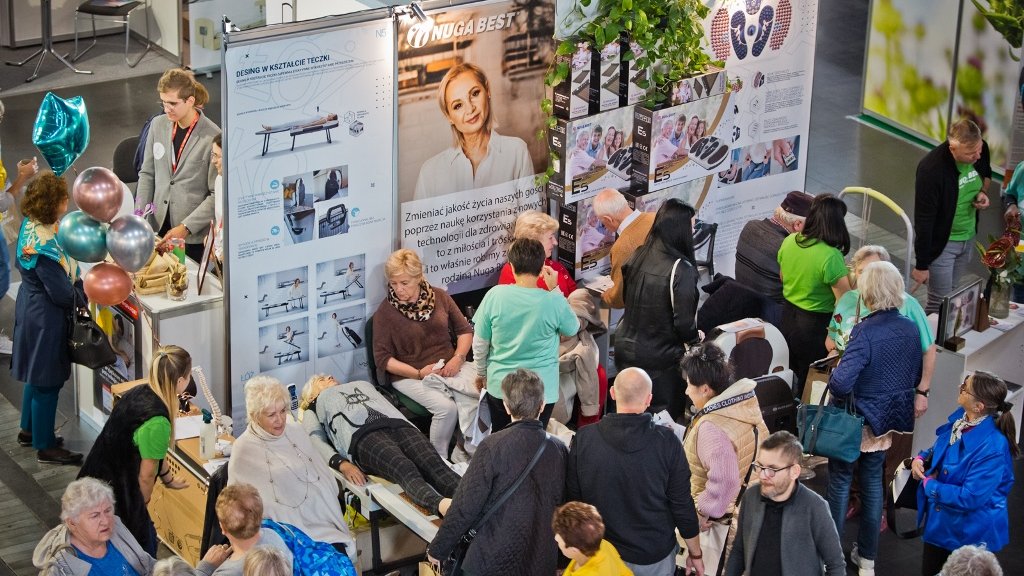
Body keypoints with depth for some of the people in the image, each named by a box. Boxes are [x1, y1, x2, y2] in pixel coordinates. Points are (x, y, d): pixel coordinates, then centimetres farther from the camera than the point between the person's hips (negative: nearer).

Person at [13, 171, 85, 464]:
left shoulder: (30, 225, -4)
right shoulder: (44, 247, -31)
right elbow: (62, 294, -26)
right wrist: (86, 293, -6)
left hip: (31, 306, 10)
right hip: (46, 318, -10)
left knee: (37, 375, 24)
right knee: (47, 381, 5)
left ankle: (29, 430, 40)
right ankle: (45, 446, 17)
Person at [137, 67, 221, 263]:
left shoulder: (212, 137, -14)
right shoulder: (158, 125, 3)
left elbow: (217, 194, -13)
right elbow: (147, 173, 12)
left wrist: (186, 228, -16)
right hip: (158, 227, 4)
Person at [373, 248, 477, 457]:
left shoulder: (439, 296, 6)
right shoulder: (385, 312, -4)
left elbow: (465, 330, 13)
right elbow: (382, 358, -5)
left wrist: (458, 358, -5)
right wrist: (419, 373, -14)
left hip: (449, 366, 3)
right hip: (409, 375, -3)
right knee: (446, 407, -30)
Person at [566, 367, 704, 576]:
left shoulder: (583, 439, -13)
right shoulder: (667, 442, -16)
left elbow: (572, 498, -3)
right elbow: (682, 504, -10)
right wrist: (695, 554, 5)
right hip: (655, 559, -1)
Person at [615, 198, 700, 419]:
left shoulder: (639, 256, -2)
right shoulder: (681, 269, -21)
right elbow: (683, 320, -17)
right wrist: (695, 338, 4)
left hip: (626, 350, 7)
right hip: (660, 358, -6)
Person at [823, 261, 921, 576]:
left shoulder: (865, 332, -26)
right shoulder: (910, 329, -5)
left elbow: (841, 382, -34)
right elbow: (915, 377, 7)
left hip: (857, 419, -6)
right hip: (889, 419, 6)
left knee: (839, 480, 11)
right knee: (873, 481, 19)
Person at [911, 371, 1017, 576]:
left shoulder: (992, 448, -34)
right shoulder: (960, 417, -8)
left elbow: (969, 498, -30)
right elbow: (940, 450, 13)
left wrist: (929, 485, -19)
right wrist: (921, 458, -9)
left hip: (969, 531, -8)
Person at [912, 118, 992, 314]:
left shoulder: (981, 150, -12)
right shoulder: (932, 168, -30)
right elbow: (923, 219, -24)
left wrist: (983, 191, -9)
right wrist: (921, 265, -18)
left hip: (968, 238, 6)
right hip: (940, 243, -6)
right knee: (940, 303, 0)